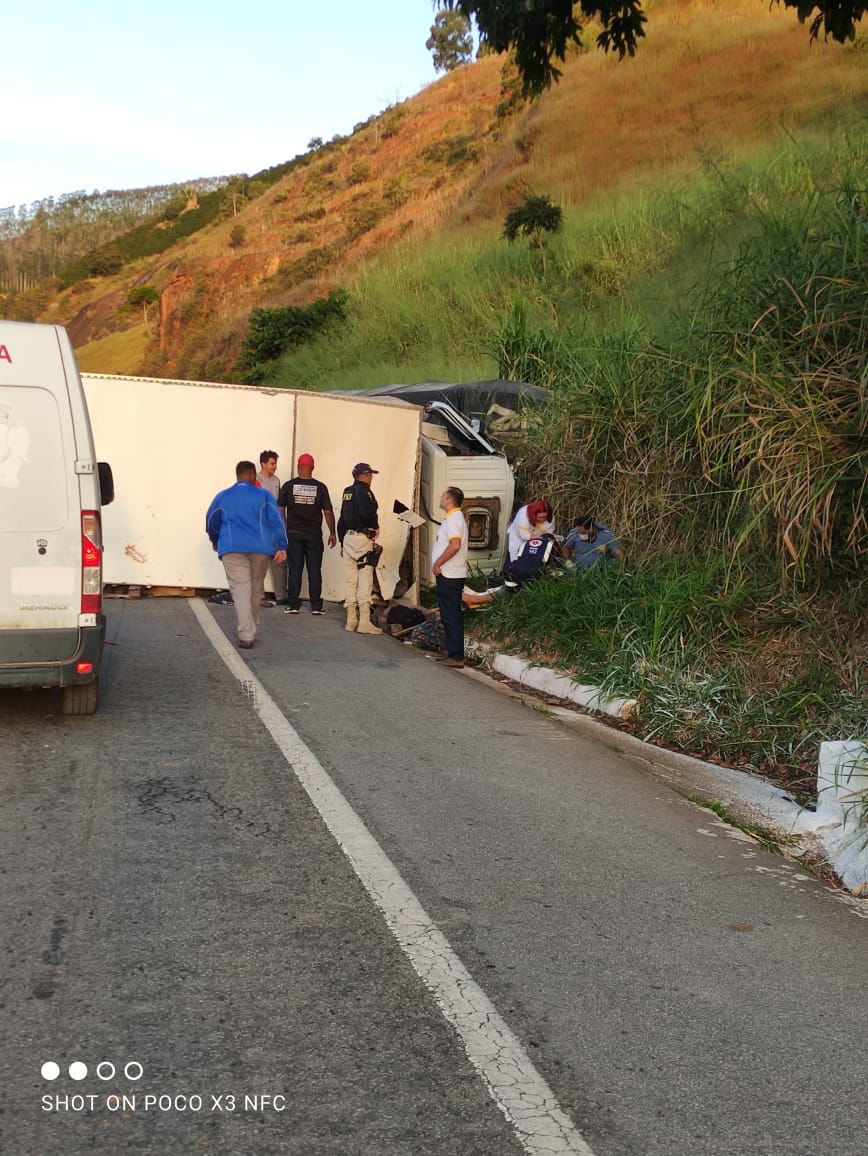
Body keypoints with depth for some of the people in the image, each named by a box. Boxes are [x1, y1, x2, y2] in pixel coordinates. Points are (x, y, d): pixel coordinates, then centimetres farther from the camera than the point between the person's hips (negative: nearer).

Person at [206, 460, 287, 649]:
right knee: (256, 590, 16)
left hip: (232, 549, 0)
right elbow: (276, 521, -3)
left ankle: (246, 636, -17)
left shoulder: (223, 497, 12)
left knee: (241, 590, -5)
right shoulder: (264, 495, 7)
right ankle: (251, 629, 26)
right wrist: (281, 547, -5)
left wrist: (216, 542, 38)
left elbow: (211, 523, 20)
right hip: (260, 549, 1)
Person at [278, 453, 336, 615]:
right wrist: (332, 533, 6)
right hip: (314, 535, 0)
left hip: (294, 533, 0)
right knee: (315, 570, 5)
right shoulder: (320, 487, -4)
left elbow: (280, 509, 0)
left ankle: (293, 605, 4)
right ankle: (316, 606, 5)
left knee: (294, 569, 5)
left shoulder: (288, 486, -2)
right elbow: (328, 512, -3)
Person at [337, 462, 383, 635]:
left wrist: (342, 541, 21)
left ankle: (351, 621, 12)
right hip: (362, 538, -8)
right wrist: (376, 527, -8)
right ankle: (364, 622, -9)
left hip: (348, 537, 8)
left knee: (351, 581, 10)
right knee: (365, 581, -7)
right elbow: (366, 513, -26)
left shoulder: (347, 492, 15)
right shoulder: (364, 491, -10)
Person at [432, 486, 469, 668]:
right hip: (451, 574, 10)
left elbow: (455, 545, -29)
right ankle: (454, 653, 20)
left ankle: (456, 656, -5)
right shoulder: (455, 517, 17)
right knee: (452, 615, 14)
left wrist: (437, 563, -21)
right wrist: (439, 564, 16)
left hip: (449, 575, -10)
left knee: (451, 616, -7)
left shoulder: (454, 518, -16)